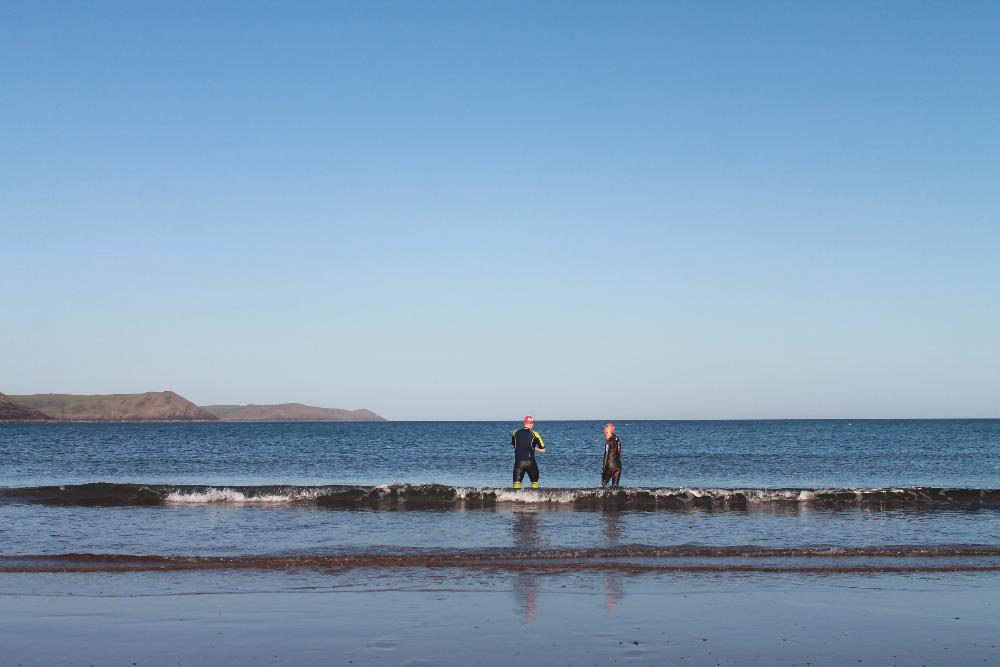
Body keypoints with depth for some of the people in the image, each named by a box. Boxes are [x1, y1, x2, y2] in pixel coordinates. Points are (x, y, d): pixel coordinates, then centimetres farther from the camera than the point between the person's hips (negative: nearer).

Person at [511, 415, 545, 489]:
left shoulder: (515, 433, 4)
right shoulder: (534, 434, -3)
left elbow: (513, 445, 22)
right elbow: (542, 449, 2)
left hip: (518, 462, 1)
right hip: (530, 462, -1)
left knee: (517, 483, 3)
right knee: (534, 482, 16)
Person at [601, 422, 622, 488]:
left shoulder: (608, 441, -11)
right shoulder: (617, 440, 11)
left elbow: (606, 454, -13)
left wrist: (604, 466, -10)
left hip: (610, 464, -7)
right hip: (618, 465, 7)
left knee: (604, 482, 0)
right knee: (615, 485, 8)